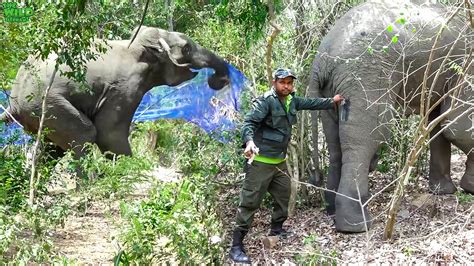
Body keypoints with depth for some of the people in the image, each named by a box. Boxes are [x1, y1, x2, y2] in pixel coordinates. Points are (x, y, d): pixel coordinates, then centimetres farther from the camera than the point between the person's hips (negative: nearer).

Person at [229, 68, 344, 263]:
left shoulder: (292, 101, 8)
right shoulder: (265, 101, -17)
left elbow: (310, 103, 26)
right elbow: (249, 122, -26)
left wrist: (331, 101, 36)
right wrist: (249, 141, -45)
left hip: (280, 160, 8)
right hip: (261, 161, -8)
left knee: (283, 195, 21)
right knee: (250, 202, -8)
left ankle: (276, 229, 42)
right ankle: (236, 246, -5)